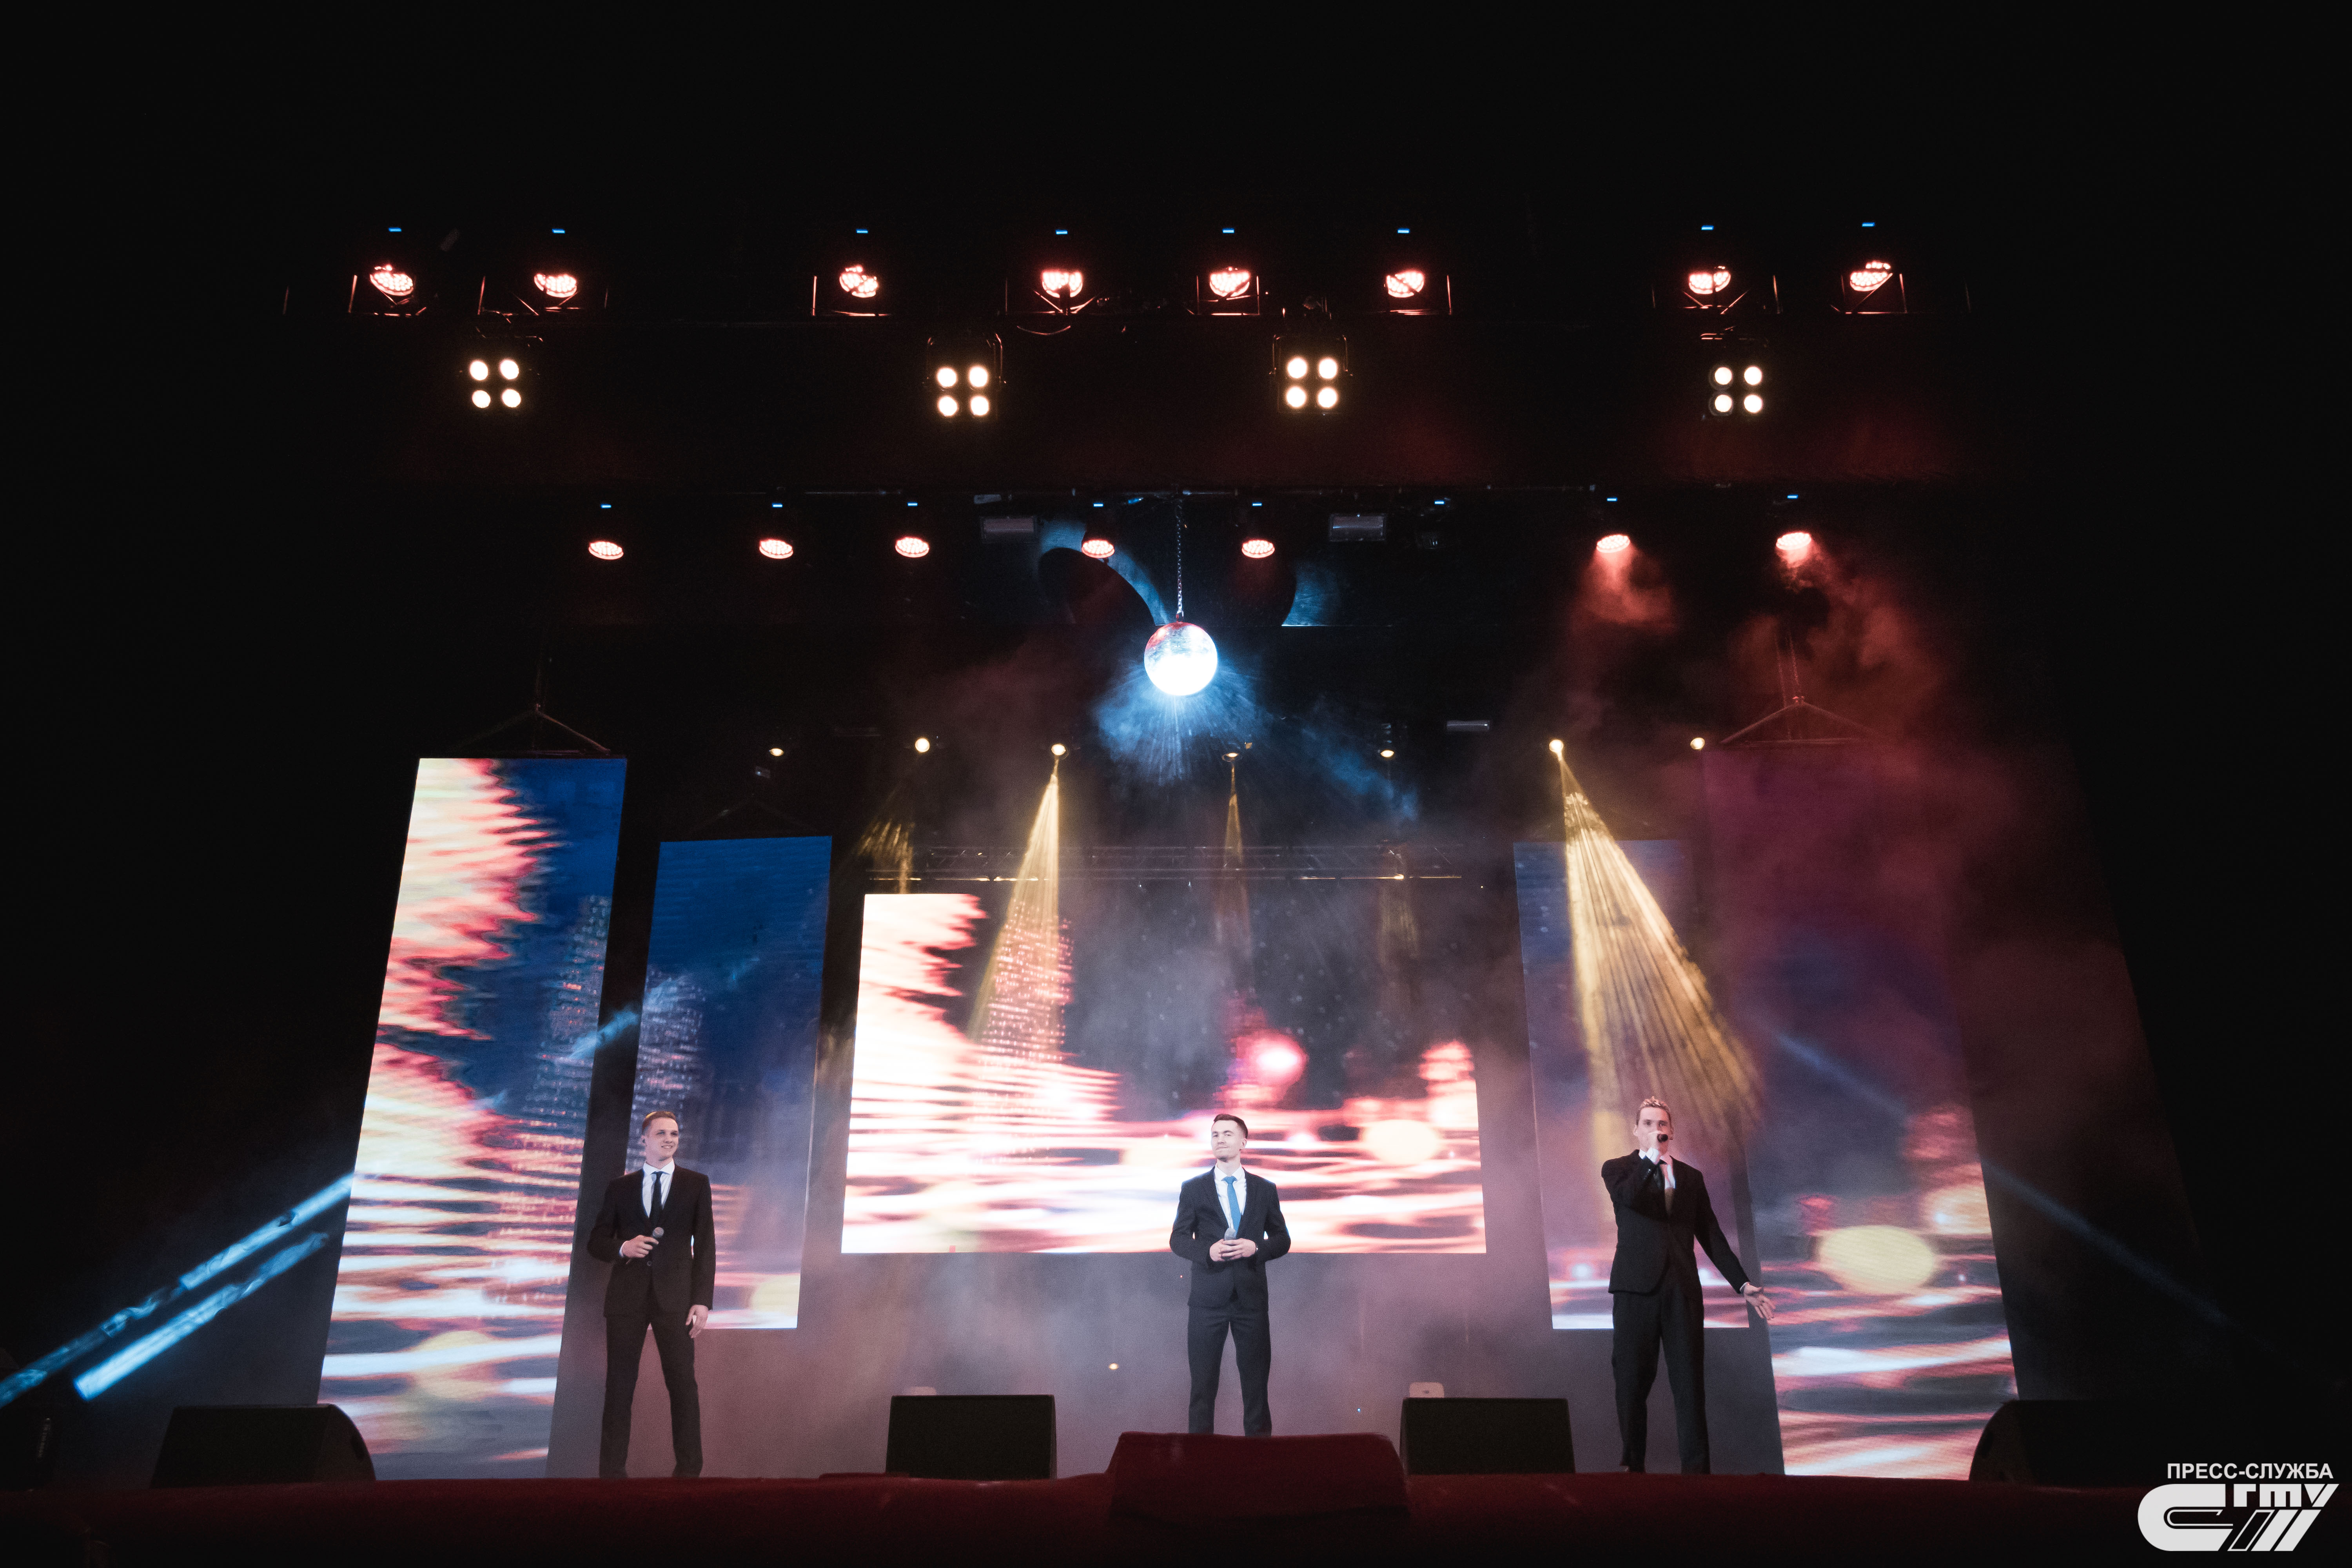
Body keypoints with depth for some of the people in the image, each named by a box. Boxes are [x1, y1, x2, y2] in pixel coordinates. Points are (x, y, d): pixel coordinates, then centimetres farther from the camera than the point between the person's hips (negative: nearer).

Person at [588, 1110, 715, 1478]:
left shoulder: (696, 1183, 7)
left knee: (683, 1382, -2)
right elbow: (597, 1240, 12)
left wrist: (702, 1300, -6)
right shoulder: (621, 1188, 12)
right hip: (627, 1295, 2)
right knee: (619, 1384, 4)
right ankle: (613, 1468, 12)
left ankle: (688, 1468, 5)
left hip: (675, 1295, -1)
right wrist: (622, 1248, -10)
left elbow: (705, 1245, 3)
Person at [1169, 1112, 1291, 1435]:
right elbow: (1178, 1239, 4)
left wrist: (1256, 1247, -10)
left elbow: (1283, 1239, 10)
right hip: (1208, 1297, -1)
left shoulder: (1265, 1189, 8)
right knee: (1203, 1381, 3)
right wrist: (1207, 1251, -15)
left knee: (1257, 1378, 4)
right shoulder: (1193, 1189, 5)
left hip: (1252, 1296, 1)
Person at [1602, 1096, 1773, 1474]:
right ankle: (1633, 1466, 7)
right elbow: (1630, 1198, -16)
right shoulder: (1617, 1169, 7)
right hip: (1637, 1287, -2)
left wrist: (1742, 1283, 9)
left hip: (1682, 1288, 2)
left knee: (1690, 1381, -1)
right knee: (1633, 1380, -1)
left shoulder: (1690, 1177, 16)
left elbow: (1711, 1235, 15)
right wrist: (1652, 1156, -13)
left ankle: (1696, 1468, 2)